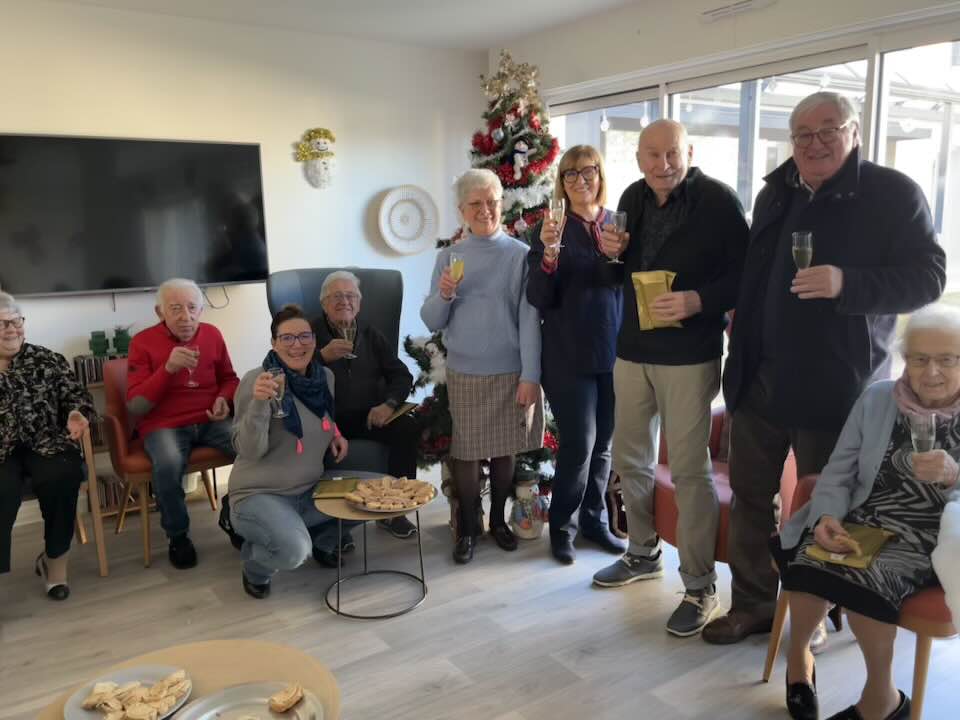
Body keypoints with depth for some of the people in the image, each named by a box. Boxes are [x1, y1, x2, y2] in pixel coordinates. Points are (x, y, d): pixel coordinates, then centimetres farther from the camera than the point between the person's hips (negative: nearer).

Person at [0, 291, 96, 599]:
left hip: (45, 444, 1)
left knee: (61, 477, -28)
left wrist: (78, 413, -14)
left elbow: (76, 394, 9)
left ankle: (54, 559, -6)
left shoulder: (47, 360, 9)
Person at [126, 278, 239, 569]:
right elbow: (135, 406, -11)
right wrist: (168, 368, -23)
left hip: (211, 421, 3)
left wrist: (224, 399, -1)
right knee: (168, 464, -37)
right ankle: (178, 536, -8)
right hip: (164, 425, -3)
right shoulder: (143, 342, -5)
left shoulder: (212, 335, 6)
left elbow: (229, 378, 22)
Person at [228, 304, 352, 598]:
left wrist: (335, 436, 0)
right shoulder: (256, 380, -17)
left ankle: (321, 539, 22)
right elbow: (249, 450, -21)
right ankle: (255, 566, 7)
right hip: (260, 495, -6)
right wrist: (258, 403, -35)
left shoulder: (324, 377, 2)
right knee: (293, 551, -31)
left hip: (310, 490, 6)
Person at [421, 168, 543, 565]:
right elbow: (432, 322, 3)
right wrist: (443, 295, -17)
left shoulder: (520, 254, -3)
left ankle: (498, 520, 30)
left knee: (505, 450, 11)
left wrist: (530, 376, -11)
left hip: (510, 372, -1)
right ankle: (467, 528, 23)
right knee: (466, 451, 6)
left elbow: (529, 319, -6)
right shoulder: (448, 256, 3)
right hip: (464, 373, 1)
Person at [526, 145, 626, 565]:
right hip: (569, 356, -3)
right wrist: (549, 252, -22)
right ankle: (562, 527, 14)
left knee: (603, 442, 11)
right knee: (579, 442, -4)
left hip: (614, 353, 4)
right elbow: (538, 299, -8)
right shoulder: (550, 229, -2)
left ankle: (594, 519, 28)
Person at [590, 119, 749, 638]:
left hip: (690, 354, -6)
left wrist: (699, 301, -24)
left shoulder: (717, 200, -9)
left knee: (689, 468, -3)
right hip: (633, 348, 7)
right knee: (628, 458, 15)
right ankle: (644, 553, 36)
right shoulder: (633, 198, 9)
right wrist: (609, 251, -3)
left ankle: (700, 587, 12)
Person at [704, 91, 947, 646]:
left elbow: (928, 277, -12)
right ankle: (752, 604, 26)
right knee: (750, 494, 10)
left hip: (835, 384, -5)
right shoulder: (777, 191, 12)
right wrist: (740, 316, 9)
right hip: (759, 376, 6)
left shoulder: (894, 193, -5)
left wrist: (846, 284, -26)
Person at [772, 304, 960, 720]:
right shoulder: (876, 399, 6)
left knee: (864, 575, -29)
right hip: (862, 523, 3)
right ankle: (798, 656, 2)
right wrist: (827, 516, -15)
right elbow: (838, 472, 4)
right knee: (812, 557, -26)